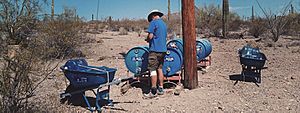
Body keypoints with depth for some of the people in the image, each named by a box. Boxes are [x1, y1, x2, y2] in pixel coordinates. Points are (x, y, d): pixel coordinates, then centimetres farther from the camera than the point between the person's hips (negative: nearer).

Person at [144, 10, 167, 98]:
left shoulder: (153, 22, -8)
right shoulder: (164, 24, 16)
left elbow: (150, 36, -17)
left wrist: (147, 39, 5)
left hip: (155, 49, -8)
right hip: (163, 49, 8)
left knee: (153, 70, -5)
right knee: (160, 69, 14)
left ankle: (153, 91, -5)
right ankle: (160, 89, 18)